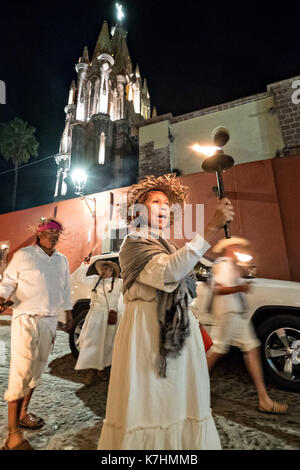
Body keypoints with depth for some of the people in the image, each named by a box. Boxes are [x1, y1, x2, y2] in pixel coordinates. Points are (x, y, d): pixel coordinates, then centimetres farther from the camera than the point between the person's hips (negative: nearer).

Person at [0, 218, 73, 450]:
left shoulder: (62, 260, 9)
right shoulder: (23, 255, -4)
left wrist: (68, 312, 19)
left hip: (49, 320, 5)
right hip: (26, 318, -5)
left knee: (37, 369, 16)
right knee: (21, 371, -5)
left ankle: (23, 413, 35)